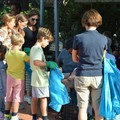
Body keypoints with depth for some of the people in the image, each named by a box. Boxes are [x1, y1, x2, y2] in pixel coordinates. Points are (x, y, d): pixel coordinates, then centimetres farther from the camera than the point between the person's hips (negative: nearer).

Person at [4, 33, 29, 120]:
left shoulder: (7, 53, -5)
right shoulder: (22, 54, -19)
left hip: (10, 77, 5)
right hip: (19, 78, -4)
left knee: (9, 97, 15)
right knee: (16, 97, 3)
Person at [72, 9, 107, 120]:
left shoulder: (78, 38, -8)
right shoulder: (104, 39, -2)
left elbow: (75, 59, 4)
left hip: (82, 75, -2)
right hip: (98, 75, 2)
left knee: (83, 108, 5)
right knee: (98, 108, 10)